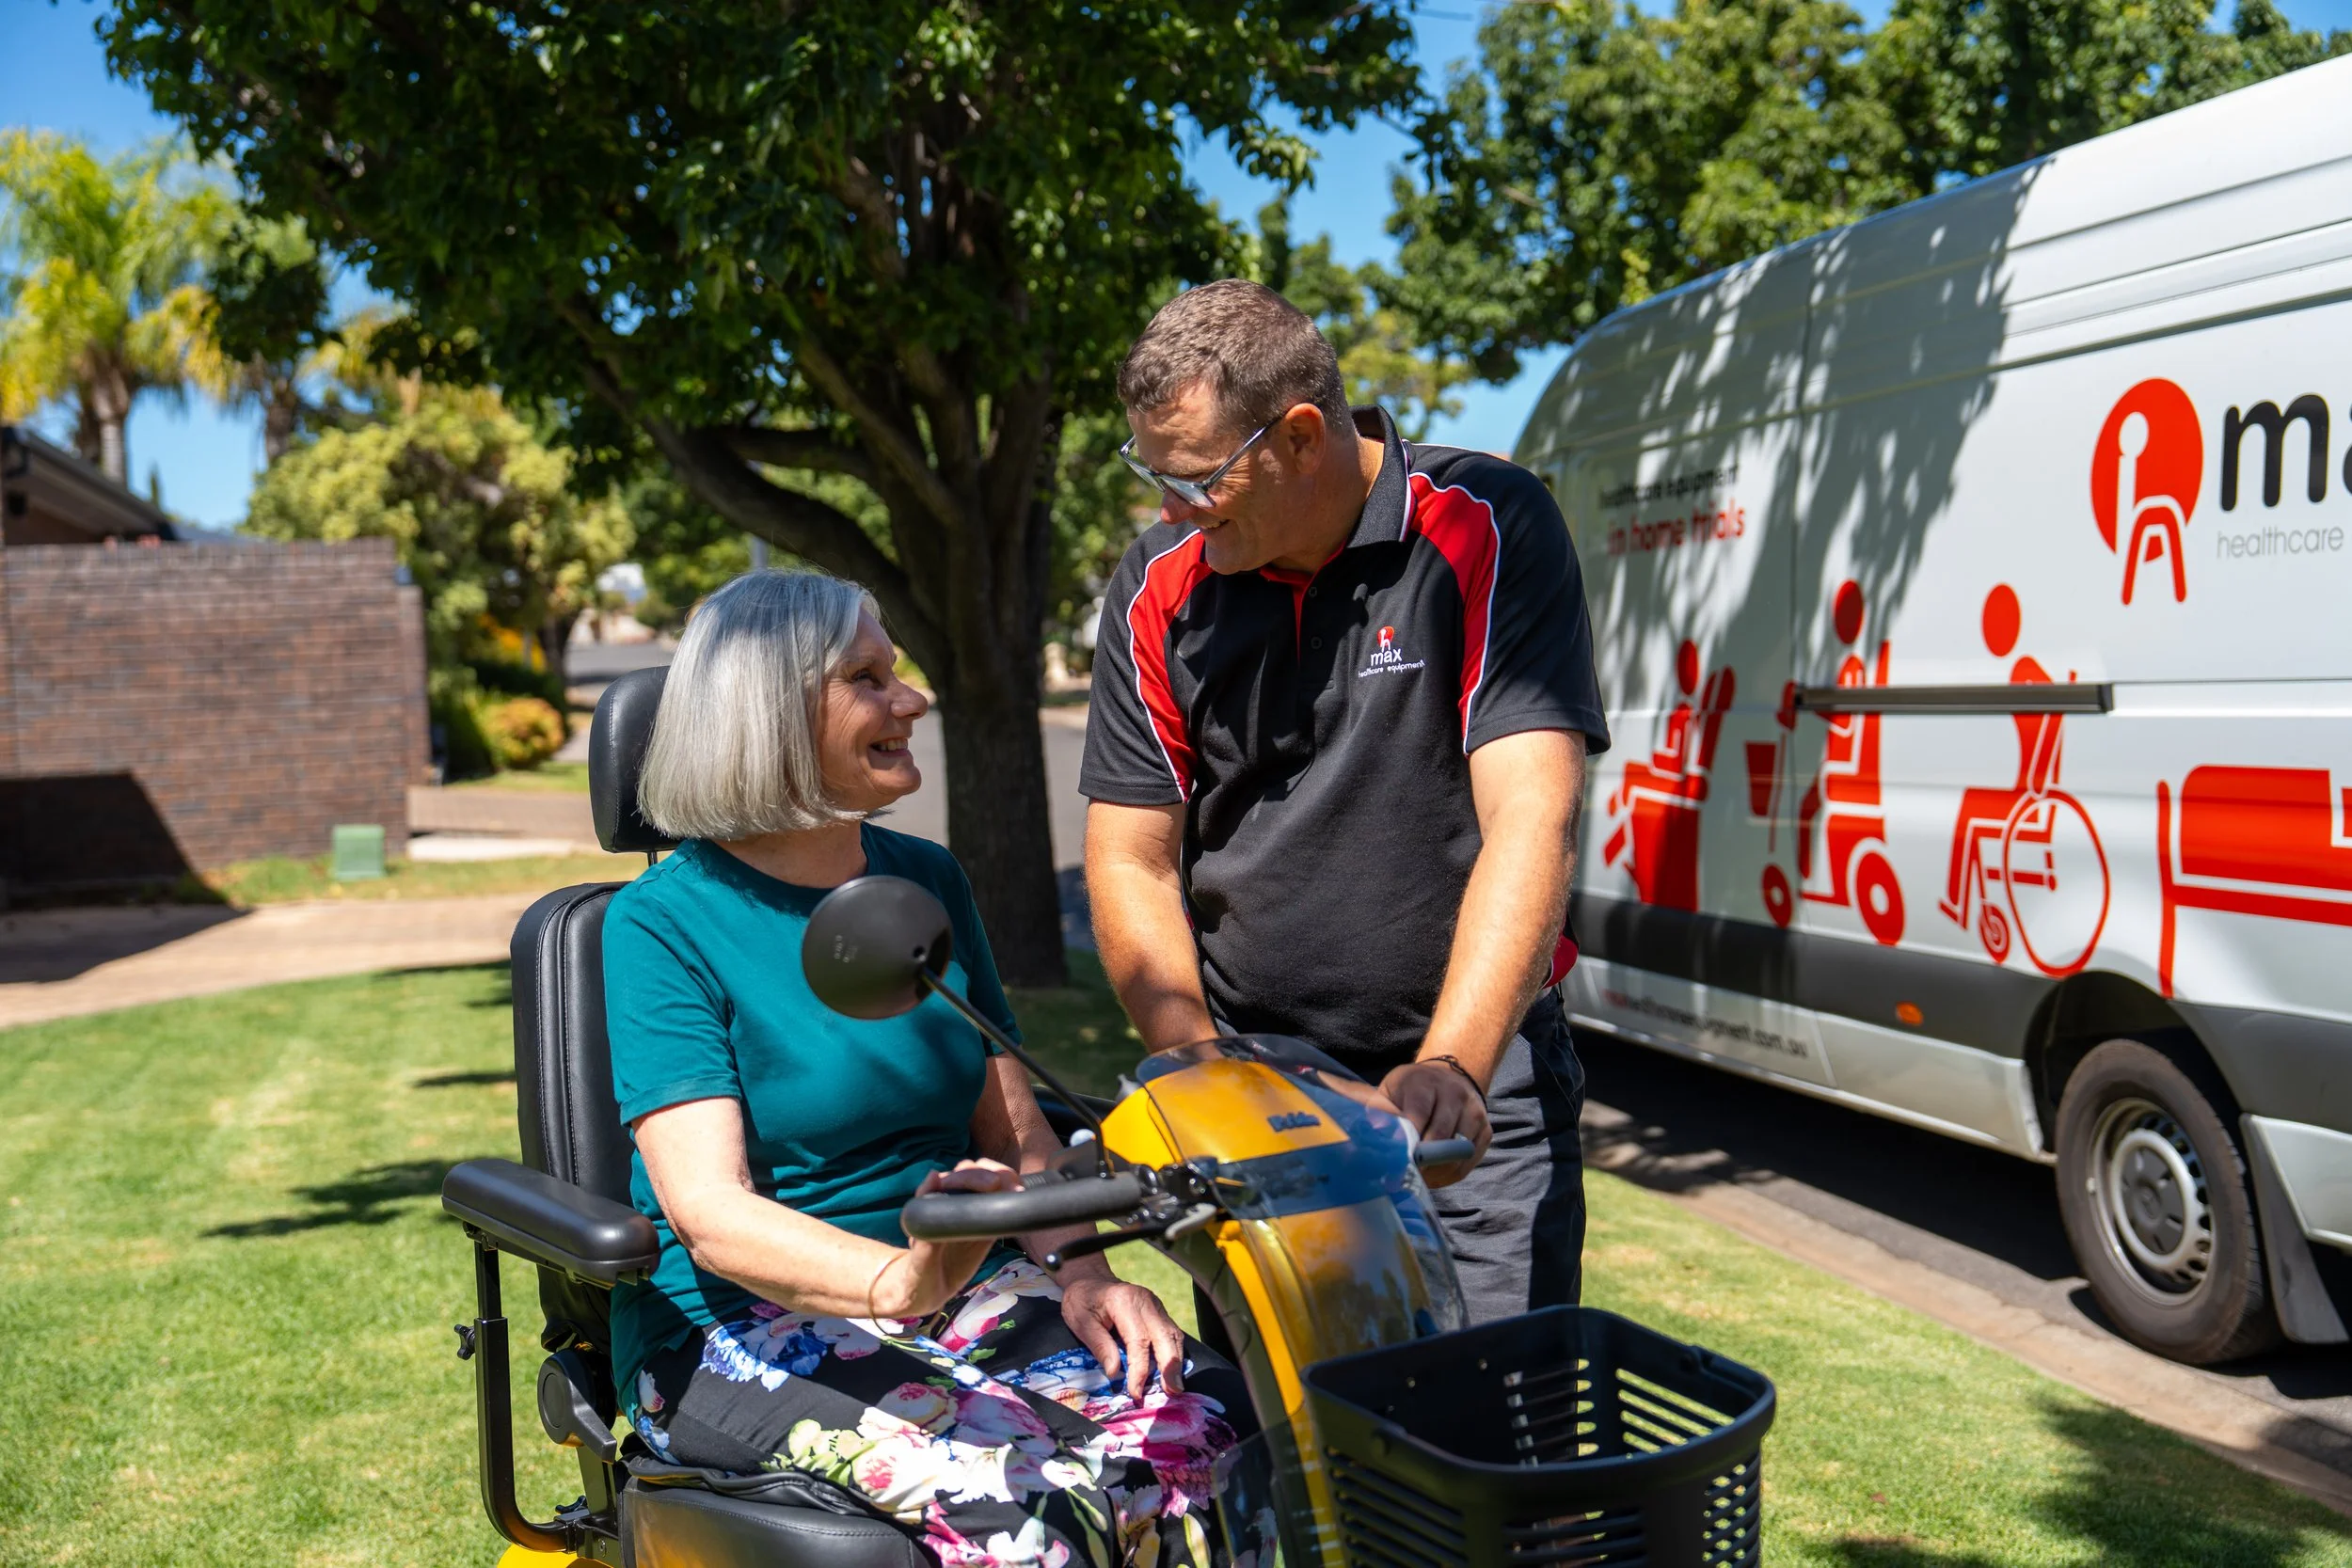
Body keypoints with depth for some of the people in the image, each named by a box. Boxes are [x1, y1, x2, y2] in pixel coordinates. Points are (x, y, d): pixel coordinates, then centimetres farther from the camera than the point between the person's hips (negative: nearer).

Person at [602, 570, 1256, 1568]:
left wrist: (1081, 1274, -10)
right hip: (739, 1333, -5)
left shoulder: (927, 883, 11)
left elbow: (1014, 1131, 10)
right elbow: (708, 1209, -19)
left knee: (1219, 1423, -21)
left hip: (968, 1291, 5)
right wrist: (897, 1281, -37)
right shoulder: (663, 923, -8)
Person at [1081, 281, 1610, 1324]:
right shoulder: (1158, 589, 1)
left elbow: (1530, 823, -20)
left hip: (1476, 1084, -3)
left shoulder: (1486, 530, -10)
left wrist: (1449, 1068, -31)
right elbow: (1129, 859, 2)